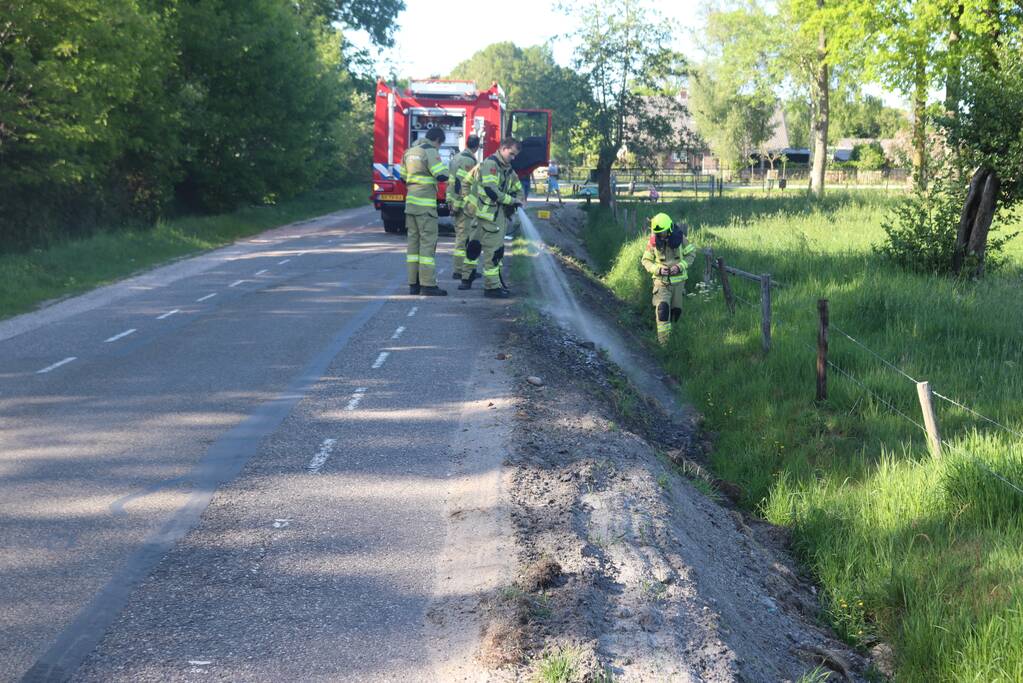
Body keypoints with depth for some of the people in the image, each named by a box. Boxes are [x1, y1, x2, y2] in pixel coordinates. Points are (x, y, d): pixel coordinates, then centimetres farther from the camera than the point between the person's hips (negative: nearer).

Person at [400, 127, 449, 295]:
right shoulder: (430, 151, -10)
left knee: (413, 242, 10)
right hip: (425, 205, -8)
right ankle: (428, 285, -8)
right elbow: (442, 175, -17)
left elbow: (403, 176, 22)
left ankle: (413, 283, 12)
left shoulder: (410, 151, 16)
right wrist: (446, 169, 4)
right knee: (428, 242, -6)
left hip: (410, 203, 8)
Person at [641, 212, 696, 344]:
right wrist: (658, 269, -19)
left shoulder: (680, 238, -10)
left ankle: (670, 329, 35)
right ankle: (663, 340, -17)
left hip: (678, 280, 2)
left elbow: (691, 254, 0)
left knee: (676, 309, 10)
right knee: (662, 308, -19)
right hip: (661, 280, -2)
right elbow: (646, 261, 0)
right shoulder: (653, 242, -10)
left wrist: (680, 266, -16)